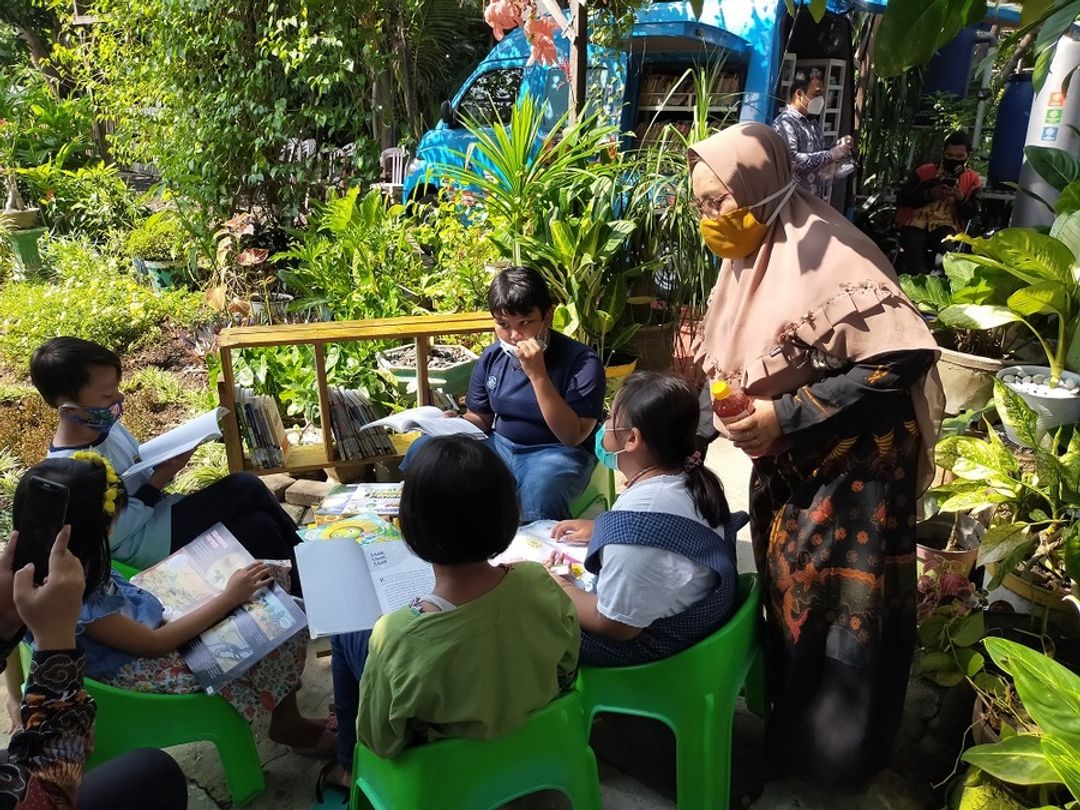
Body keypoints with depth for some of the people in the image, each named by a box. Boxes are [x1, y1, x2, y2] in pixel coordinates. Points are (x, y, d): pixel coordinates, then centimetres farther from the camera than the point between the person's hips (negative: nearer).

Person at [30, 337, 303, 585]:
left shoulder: (106, 426, 0)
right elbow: (115, 533, -23)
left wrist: (166, 462, -6)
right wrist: (158, 483, -20)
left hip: (158, 513, 8)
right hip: (142, 544, -8)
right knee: (245, 487, -17)